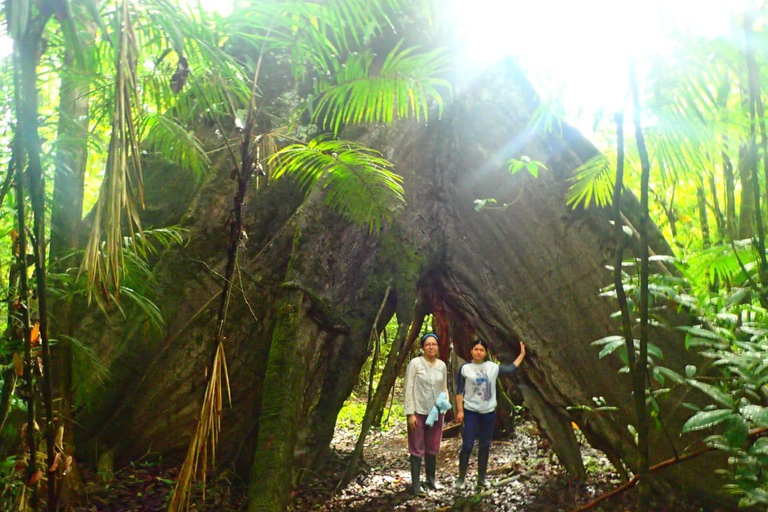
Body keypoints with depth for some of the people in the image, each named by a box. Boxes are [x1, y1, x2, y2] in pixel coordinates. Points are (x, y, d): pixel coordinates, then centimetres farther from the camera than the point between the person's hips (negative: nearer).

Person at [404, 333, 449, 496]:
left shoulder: (442, 365, 5)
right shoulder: (415, 363, -10)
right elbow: (409, 389, -10)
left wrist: (444, 404, -3)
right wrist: (410, 413, -14)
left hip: (436, 412, 5)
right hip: (418, 412, -5)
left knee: (433, 447, 13)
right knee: (417, 448, 0)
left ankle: (431, 479, 27)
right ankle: (415, 483, 6)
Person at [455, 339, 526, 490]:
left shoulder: (493, 367, 3)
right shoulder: (465, 368, -5)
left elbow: (511, 369, 15)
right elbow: (459, 391, -4)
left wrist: (522, 354, 15)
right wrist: (460, 410, -9)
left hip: (488, 412, 3)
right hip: (470, 411, -3)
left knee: (485, 446, 9)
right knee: (467, 445, -7)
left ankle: (481, 478, 20)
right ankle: (461, 478, 6)